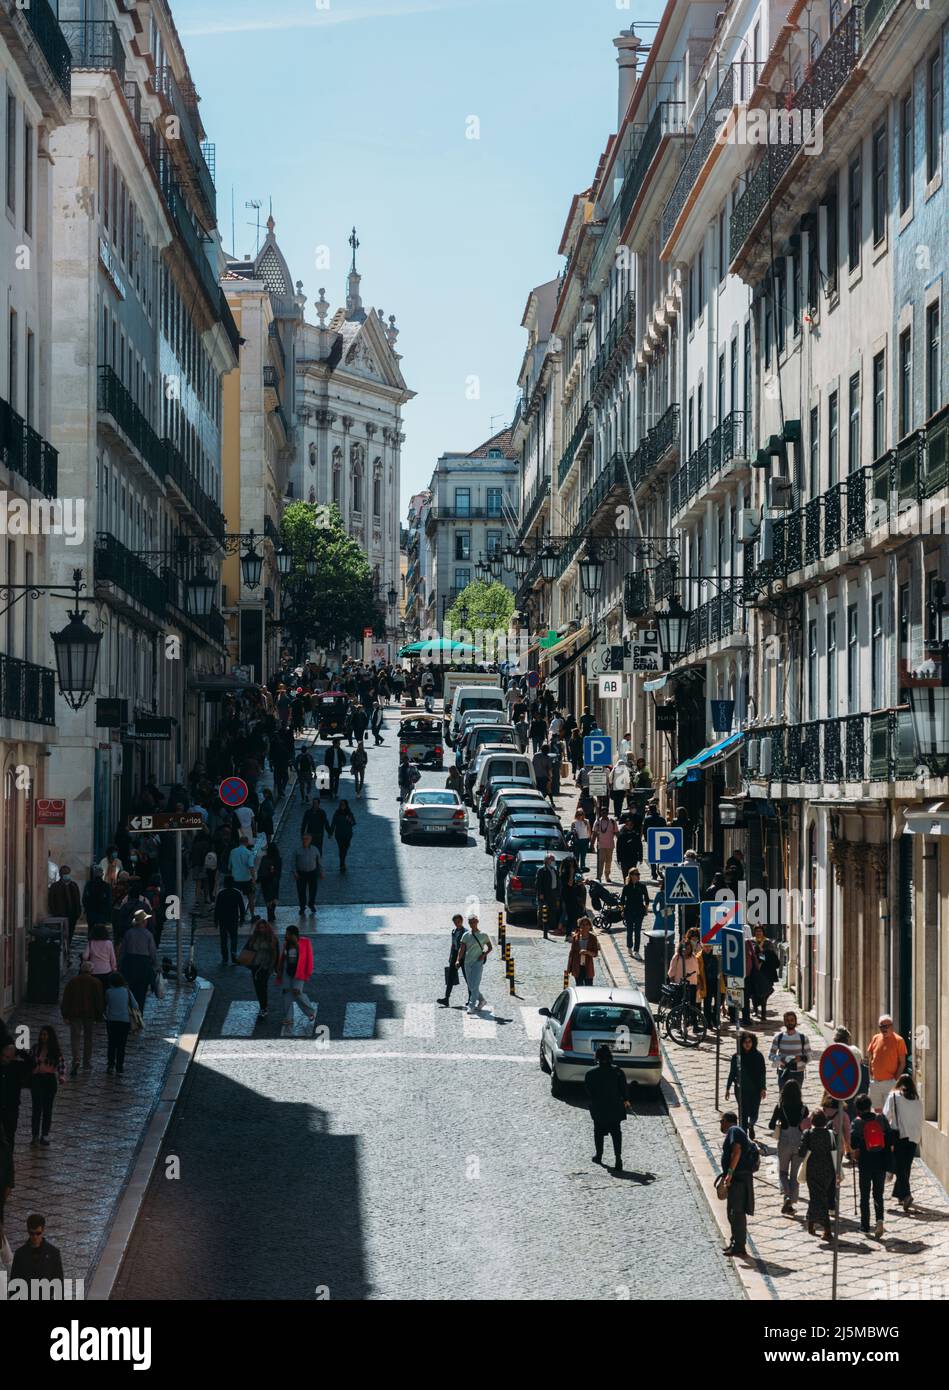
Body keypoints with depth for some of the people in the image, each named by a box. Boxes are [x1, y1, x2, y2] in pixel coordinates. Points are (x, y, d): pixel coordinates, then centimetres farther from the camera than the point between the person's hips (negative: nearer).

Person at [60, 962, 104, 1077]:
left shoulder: (73, 981, 1)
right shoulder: (96, 983, -1)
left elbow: (66, 999, 0)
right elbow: (99, 1000, -1)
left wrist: (65, 1015, 4)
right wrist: (99, 1017, 4)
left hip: (75, 1014, -1)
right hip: (90, 1014, 1)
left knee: (75, 1037, 0)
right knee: (88, 1038, 13)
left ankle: (76, 1060, -22)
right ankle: (87, 1065, 17)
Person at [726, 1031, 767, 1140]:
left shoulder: (758, 1056, -2)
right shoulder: (736, 1057, -2)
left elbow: (762, 1074, 2)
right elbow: (731, 1074, 5)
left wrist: (763, 1088, -4)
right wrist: (727, 1089, 5)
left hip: (755, 1090, 0)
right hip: (741, 1090, 0)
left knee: (754, 1114, 2)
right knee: (743, 1114, 0)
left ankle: (751, 1126, 37)